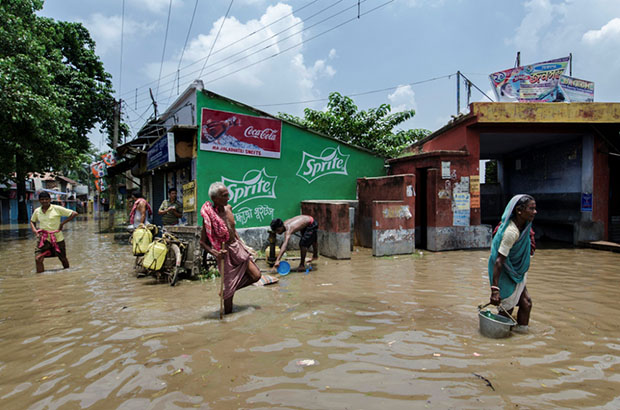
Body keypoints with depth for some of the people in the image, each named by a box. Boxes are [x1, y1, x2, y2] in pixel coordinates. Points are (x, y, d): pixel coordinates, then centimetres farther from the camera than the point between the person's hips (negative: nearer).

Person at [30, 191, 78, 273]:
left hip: (57, 238, -2)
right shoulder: (37, 211, 5)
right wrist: (35, 230, 5)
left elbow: (74, 213, -8)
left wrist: (62, 223, -10)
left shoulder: (57, 209, -7)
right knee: (38, 259, -16)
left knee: (63, 259, 12)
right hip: (43, 239, 2)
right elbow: (32, 221, 24)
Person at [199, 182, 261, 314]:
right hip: (225, 253, -6)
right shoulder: (208, 216, -20)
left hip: (238, 247, 7)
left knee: (256, 276, 5)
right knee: (229, 288, 4)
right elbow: (202, 242, -15)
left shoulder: (228, 208, -1)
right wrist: (214, 252, -31)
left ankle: (232, 289, 25)